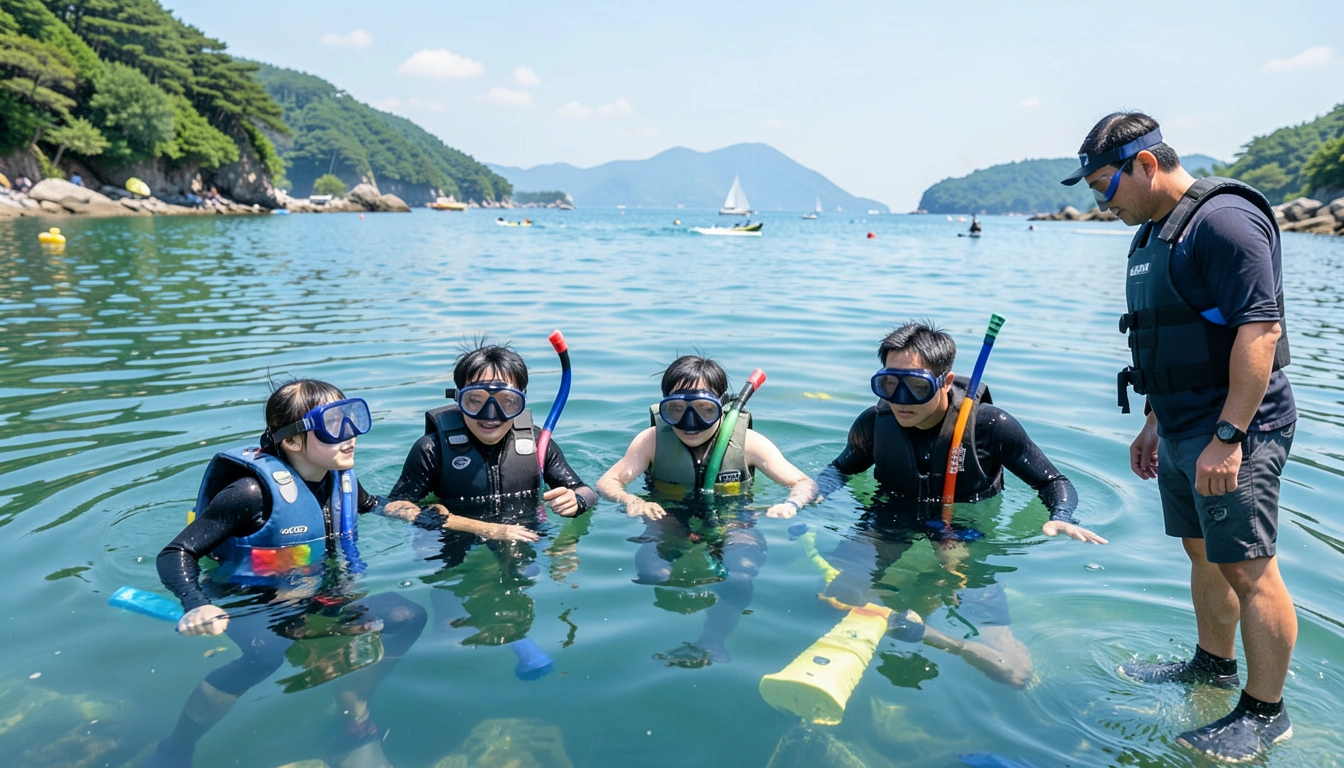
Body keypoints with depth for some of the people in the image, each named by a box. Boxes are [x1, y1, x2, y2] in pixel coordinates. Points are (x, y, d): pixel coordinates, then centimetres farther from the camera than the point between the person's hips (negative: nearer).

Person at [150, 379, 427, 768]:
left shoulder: (341, 480, -3)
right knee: (265, 652, -38)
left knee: (406, 617, -11)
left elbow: (371, 506, 22)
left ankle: (354, 711, 9)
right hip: (250, 598, -6)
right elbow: (175, 554, -23)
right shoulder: (255, 491, -24)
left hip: (316, 596, 6)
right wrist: (196, 605, -40)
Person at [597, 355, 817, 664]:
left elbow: (805, 484, -6)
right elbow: (607, 483, -7)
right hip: (670, 521, 1)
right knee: (654, 574, -31)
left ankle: (712, 642, -25)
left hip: (732, 523, -1)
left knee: (739, 576, -34)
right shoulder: (652, 440, -7)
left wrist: (790, 505, -30)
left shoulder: (747, 441, -8)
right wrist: (631, 501, -30)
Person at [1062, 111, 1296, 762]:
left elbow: (1260, 329, -23)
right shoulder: (1155, 232, 14)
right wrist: (1155, 423, 21)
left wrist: (1228, 437, -26)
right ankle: (1214, 666, 35)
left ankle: (1265, 713, 12)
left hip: (1232, 433, -9)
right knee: (1203, 553, 19)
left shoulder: (1225, 219, -16)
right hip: (1182, 427, 10)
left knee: (1248, 569, -2)